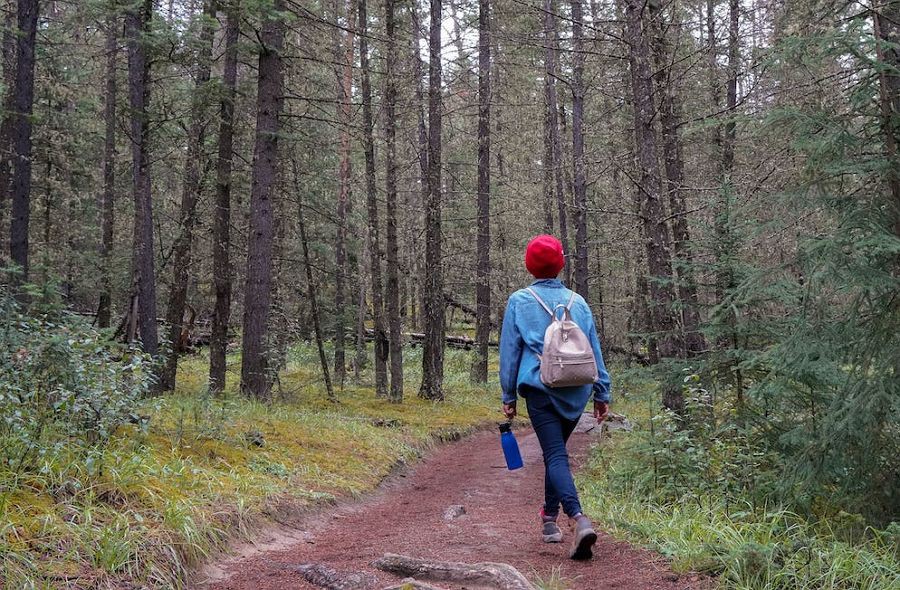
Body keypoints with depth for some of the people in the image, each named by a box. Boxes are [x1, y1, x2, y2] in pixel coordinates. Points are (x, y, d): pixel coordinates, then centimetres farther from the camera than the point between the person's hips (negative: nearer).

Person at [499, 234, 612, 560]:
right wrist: (602, 393, 17)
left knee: (555, 455, -10)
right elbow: (594, 350, 12)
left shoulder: (519, 301, 3)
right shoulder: (577, 302, 11)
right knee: (557, 450, 21)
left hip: (539, 388, -4)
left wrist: (508, 396, 8)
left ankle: (579, 518, -30)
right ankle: (550, 516, 29)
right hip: (576, 391, 4)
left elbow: (509, 350, 3)